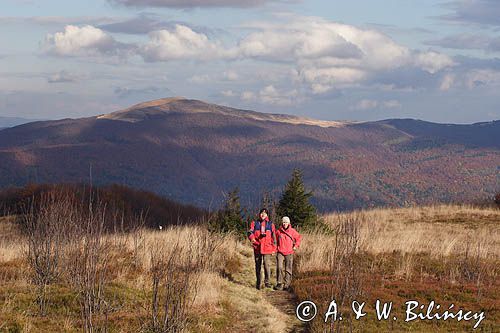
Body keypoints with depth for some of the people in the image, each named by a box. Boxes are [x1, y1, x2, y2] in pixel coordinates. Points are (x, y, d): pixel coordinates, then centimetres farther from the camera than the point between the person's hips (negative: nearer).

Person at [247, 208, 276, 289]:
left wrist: (274, 249, 7)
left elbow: (273, 237, 11)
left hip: (267, 248, -1)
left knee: (267, 265, -14)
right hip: (257, 248, 1)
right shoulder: (255, 223, 9)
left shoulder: (270, 224, 9)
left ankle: (267, 281, -8)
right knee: (258, 266, 7)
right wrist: (252, 238, -25)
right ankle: (258, 283, 16)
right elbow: (250, 232, -1)